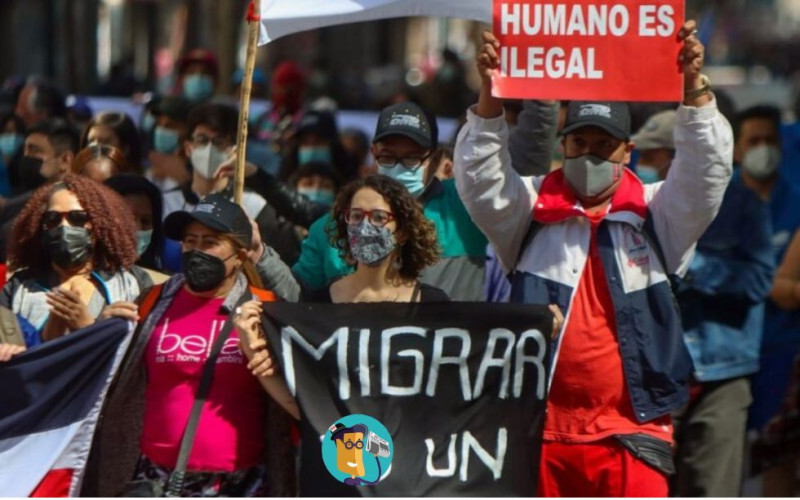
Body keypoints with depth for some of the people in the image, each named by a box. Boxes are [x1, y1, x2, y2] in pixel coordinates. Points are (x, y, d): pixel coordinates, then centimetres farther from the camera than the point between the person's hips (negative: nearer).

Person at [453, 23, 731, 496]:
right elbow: (482, 182, -5)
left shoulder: (657, 216, 7)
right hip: (542, 426, 1)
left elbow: (707, 171, -6)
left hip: (632, 431, -1)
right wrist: (490, 94, -20)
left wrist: (694, 88, -21)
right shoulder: (532, 212, 9)